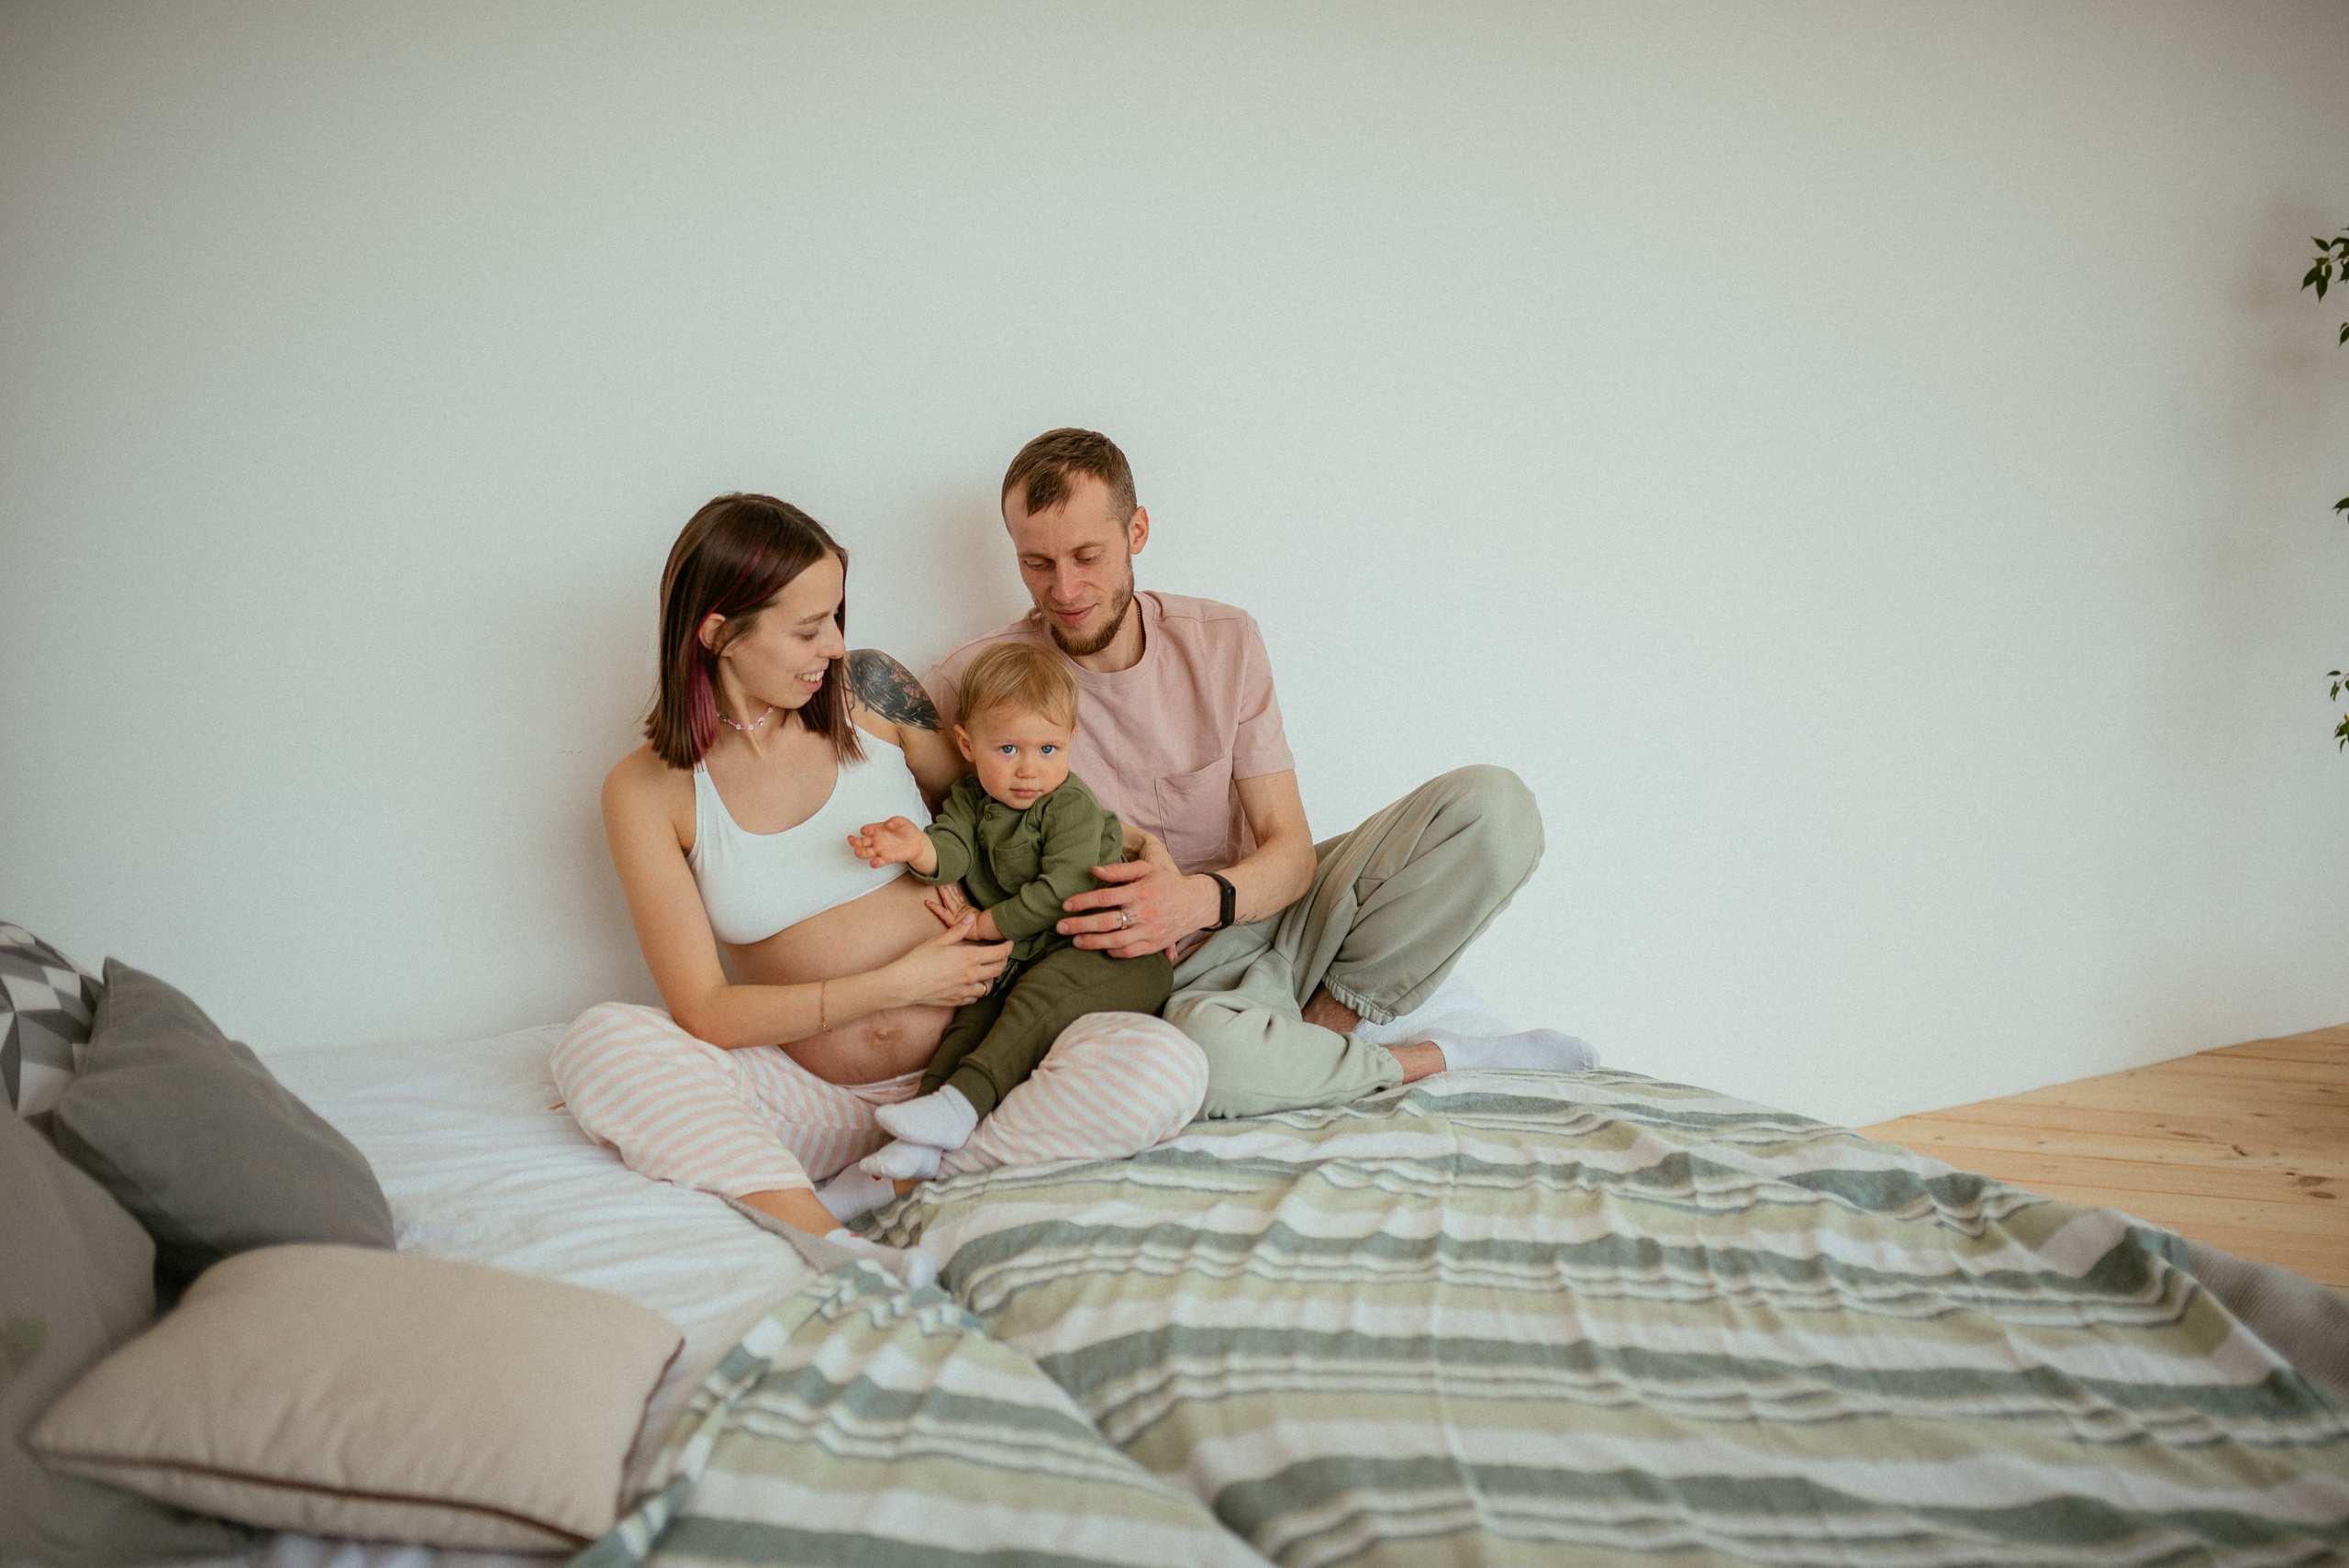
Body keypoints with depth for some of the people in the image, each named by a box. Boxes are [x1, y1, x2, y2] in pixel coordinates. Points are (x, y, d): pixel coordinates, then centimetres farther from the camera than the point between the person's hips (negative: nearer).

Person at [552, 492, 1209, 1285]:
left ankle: (883, 1190, -23)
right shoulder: (649, 792, -3)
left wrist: (1142, 849, 4)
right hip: (816, 1096, -1)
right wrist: (898, 984, -13)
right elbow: (706, 1012, -8)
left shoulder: (868, 691, 2)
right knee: (599, 1042, -27)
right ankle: (844, 1253, -41)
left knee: (1162, 1066, -27)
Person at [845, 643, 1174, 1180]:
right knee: (975, 1013, -13)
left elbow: (1061, 891, -20)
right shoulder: (970, 798, 8)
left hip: (1107, 952, -6)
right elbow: (953, 851, -9)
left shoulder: (1072, 805, -12)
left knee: (1044, 991, -31)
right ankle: (927, 1142, -26)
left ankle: (964, 1101, -40)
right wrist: (919, 847, -34)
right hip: (1019, 959, 6)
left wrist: (987, 925, -13)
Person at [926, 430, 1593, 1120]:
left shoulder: (1223, 641, -1)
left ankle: (1324, 1023, -13)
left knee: (1494, 805, -14)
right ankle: (1435, 1059, -13)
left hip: (1265, 919, 4)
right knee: (1207, 1045, -43)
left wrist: (1205, 898, -28)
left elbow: (1292, 854, -5)